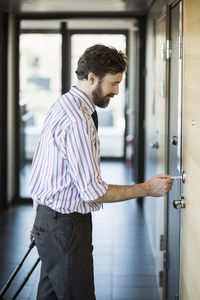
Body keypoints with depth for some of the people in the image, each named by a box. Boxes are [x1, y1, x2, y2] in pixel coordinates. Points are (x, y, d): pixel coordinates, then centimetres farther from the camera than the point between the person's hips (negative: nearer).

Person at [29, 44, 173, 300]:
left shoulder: (62, 107, 11)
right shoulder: (77, 120, -22)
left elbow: (40, 171, 17)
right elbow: (93, 191, -22)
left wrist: (39, 218, 24)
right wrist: (146, 189, -12)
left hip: (48, 219, 11)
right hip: (66, 227, -11)